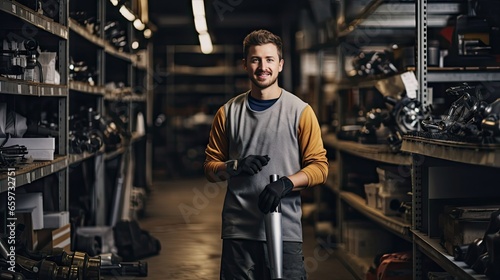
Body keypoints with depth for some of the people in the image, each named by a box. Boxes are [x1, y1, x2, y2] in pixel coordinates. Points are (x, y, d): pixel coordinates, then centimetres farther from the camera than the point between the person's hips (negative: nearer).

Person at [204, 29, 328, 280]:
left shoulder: (300, 111, 3)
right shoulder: (228, 113, 10)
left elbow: (319, 167, 0)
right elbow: (210, 167, 12)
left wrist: (286, 183, -16)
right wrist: (235, 167, -9)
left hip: (285, 230, -2)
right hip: (238, 231, 2)